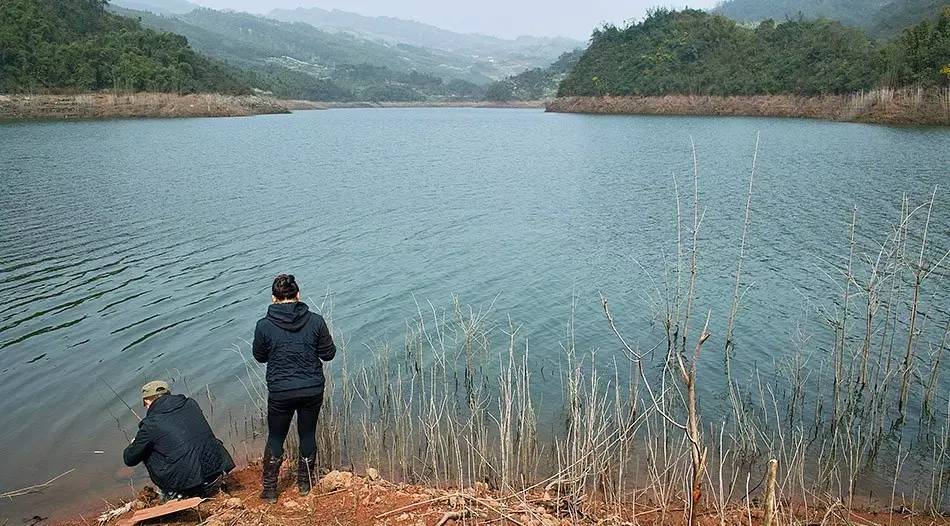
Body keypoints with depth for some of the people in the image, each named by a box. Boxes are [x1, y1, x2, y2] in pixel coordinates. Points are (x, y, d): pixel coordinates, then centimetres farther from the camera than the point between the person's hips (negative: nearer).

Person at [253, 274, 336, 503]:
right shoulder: (315, 321, -11)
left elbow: (260, 357, 3)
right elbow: (329, 354, -2)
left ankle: (269, 489, 27)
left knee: (275, 438, 18)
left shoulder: (264, 326, -12)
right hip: (313, 390, 1)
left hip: (280, 393, -1)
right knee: (308, 435, 19)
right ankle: (305, 483, 34)